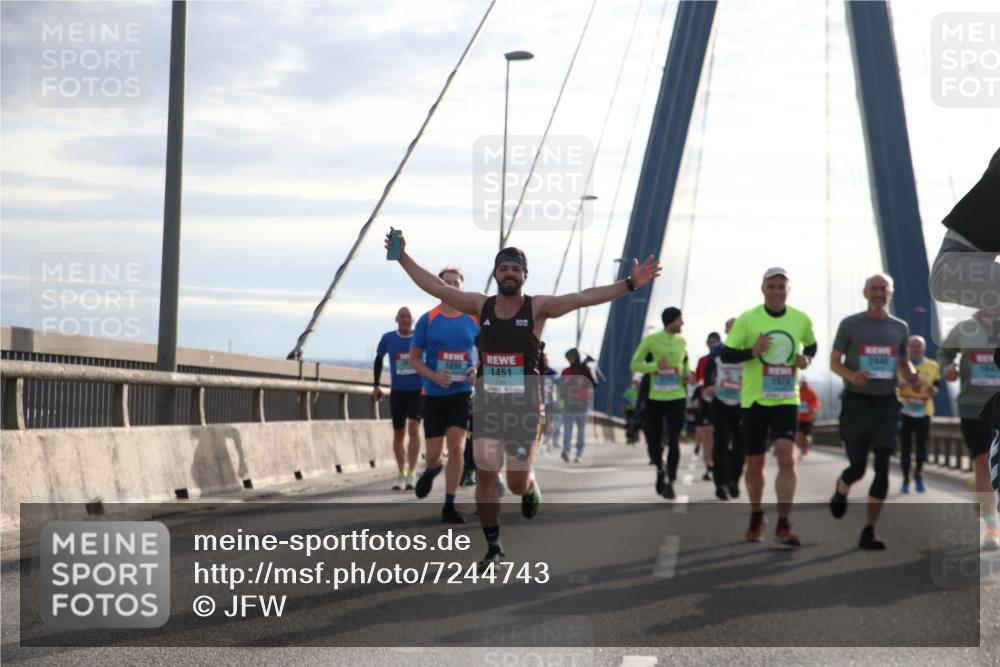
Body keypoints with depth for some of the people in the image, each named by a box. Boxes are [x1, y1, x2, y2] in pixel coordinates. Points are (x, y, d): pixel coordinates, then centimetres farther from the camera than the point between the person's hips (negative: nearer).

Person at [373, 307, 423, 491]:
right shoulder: (388, 338, 1)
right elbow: (379, 359, 15)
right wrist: (376, 385, 11)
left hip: (418, 391, -2)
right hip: (397, 392, 2)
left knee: (413, 429, -17)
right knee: (398, 434, 7)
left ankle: (411, 474, -16)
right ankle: (401, 475, 20)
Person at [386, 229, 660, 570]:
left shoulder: (538, 307, -4)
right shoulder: (481, 305, 4)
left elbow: (584, 297, -13)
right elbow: (434, 286, 5)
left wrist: (630, 284, -22)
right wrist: (403, 257, 2)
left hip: (525, 405, -2)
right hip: (487, 404, 2)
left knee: (516, 483, -2)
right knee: (485, 477, -2)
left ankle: (531, 489, 37)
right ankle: (493, 546, 12)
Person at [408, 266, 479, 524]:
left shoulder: (474, 320, 3)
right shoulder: (427, 320, -1)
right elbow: (414, 358, 1)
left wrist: (478, 370, -8)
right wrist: (434, 376, -16)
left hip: (462, 393, 0)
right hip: (434, 394, 0)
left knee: (456, 446, -13)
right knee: (434, 453, 3)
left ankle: (449, 506, -5)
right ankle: (432, 469, 42)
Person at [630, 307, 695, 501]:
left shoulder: (681, 341, 5)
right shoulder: (651, 340, -6)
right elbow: (635, 365, -3)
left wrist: (687, 374, 1)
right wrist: (655, 366, -19)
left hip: (677, 397, 1)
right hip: (655, 397, -1)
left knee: (674, 440, -7)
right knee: (655, 439, 10)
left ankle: (670, 483, -6)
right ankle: (660, 471, 37)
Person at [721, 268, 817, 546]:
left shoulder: (801, 319, 1)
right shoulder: (748, 319, -6)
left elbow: (811, 344, 20)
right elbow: (725, 355, -6)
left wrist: (806, 358, -3)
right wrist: (752, 351, -24)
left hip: (786, 399, 0)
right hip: (754, 399, 0)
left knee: (787, 457, -17)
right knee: (755, 463, 9)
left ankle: (783, 526, -16)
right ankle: (756, 517, 32)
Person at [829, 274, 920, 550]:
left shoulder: (899, 328, 9)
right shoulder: (850, 325, 0)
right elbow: (834, 361, 2)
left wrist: (913, 378, -4)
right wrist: (851, 375, -19)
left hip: (886, 403, 2)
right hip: (857, 401, -2)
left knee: (882, 468, -7)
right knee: (857, 467, 2)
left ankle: (869, 532, -2)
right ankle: (841, 492, 40)